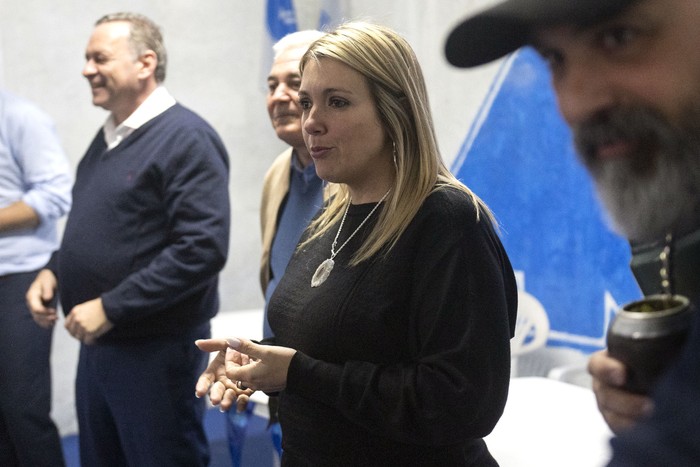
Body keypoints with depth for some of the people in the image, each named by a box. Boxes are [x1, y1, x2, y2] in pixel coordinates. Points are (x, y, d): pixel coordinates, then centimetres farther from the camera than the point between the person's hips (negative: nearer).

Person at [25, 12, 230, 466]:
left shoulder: (186, 138, -15)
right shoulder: (109, 137, 12)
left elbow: (202, 248, -24)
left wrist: (111, 308, -22)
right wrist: (54, 270, 4)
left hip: (156, 353, -8)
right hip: (97, 344, 8)